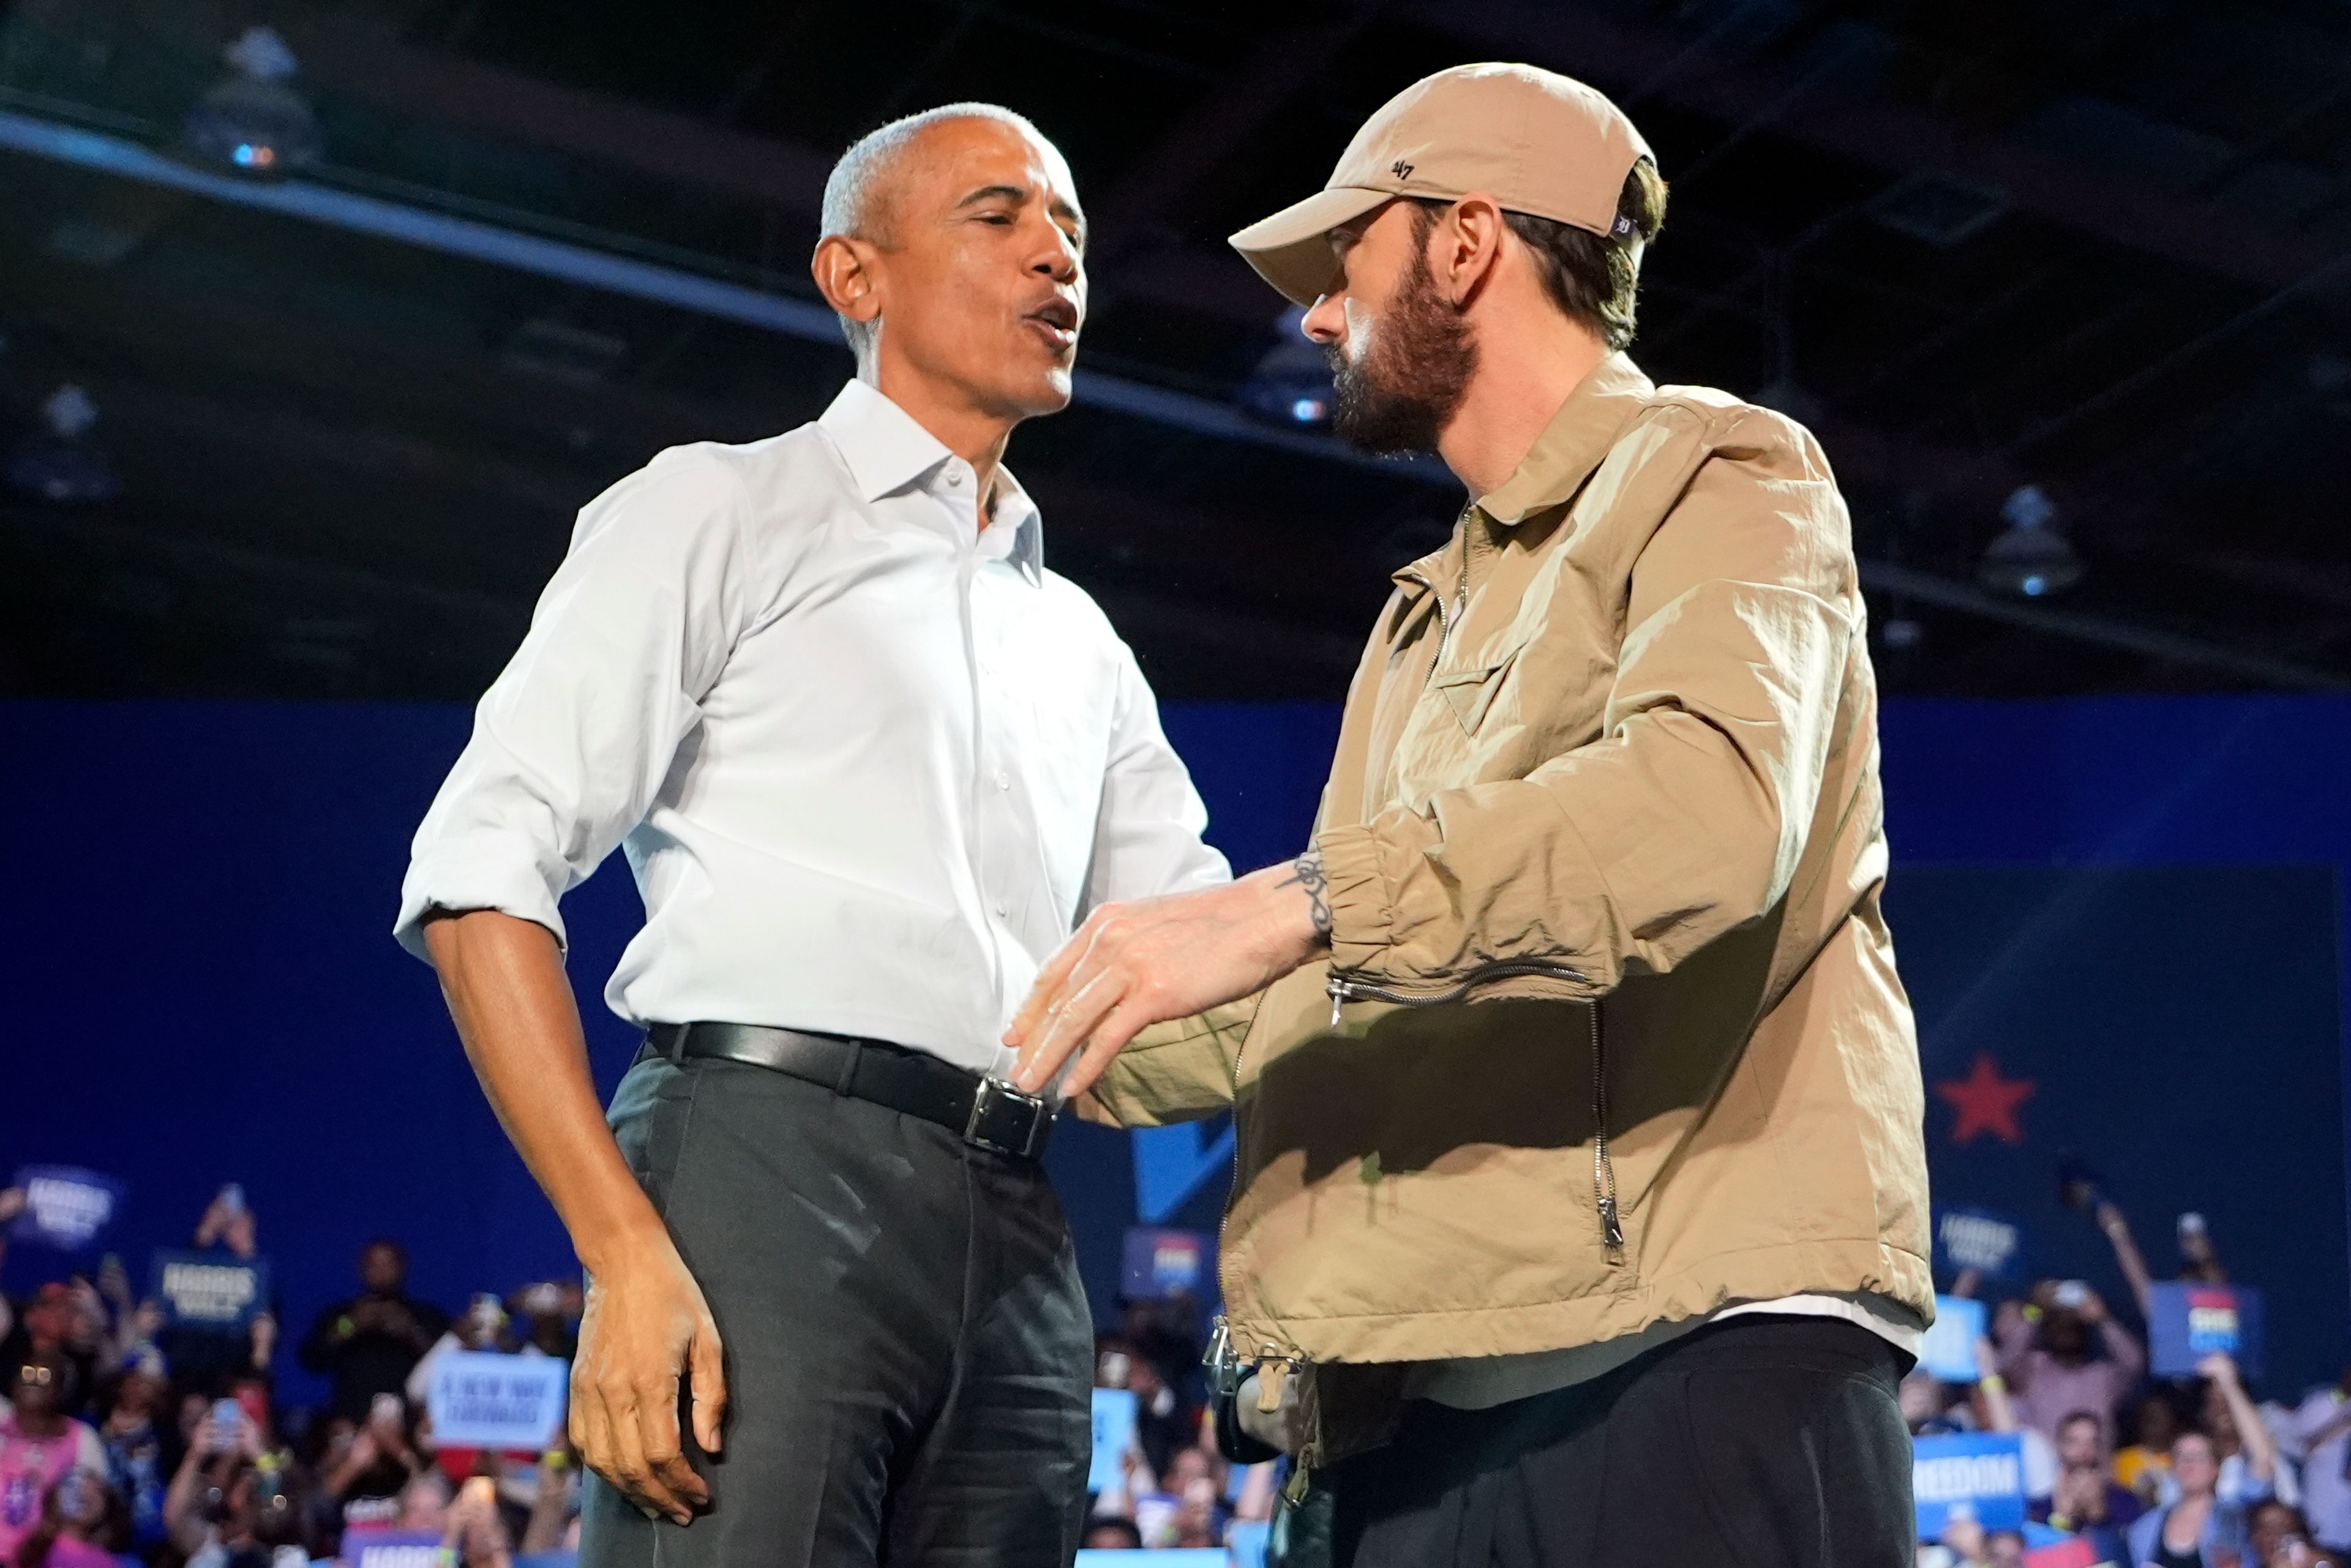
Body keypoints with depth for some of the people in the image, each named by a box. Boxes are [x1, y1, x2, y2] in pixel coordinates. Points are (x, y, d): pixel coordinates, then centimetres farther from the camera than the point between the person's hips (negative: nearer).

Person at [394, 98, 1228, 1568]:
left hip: (1020, 1241, 6)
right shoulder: (722, 509, 7)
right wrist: (626, 1255, -15)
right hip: (766, 1168, -5)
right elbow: (482, 872, -4)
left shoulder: (1083, 647, 24)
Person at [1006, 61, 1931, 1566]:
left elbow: (1712, 797, -21)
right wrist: (1025, 1040, 28)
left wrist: (1293, 904, -26)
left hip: (1695, 1363, -7)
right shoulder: (1426, 619, 26)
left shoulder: (1714, 476, 1)